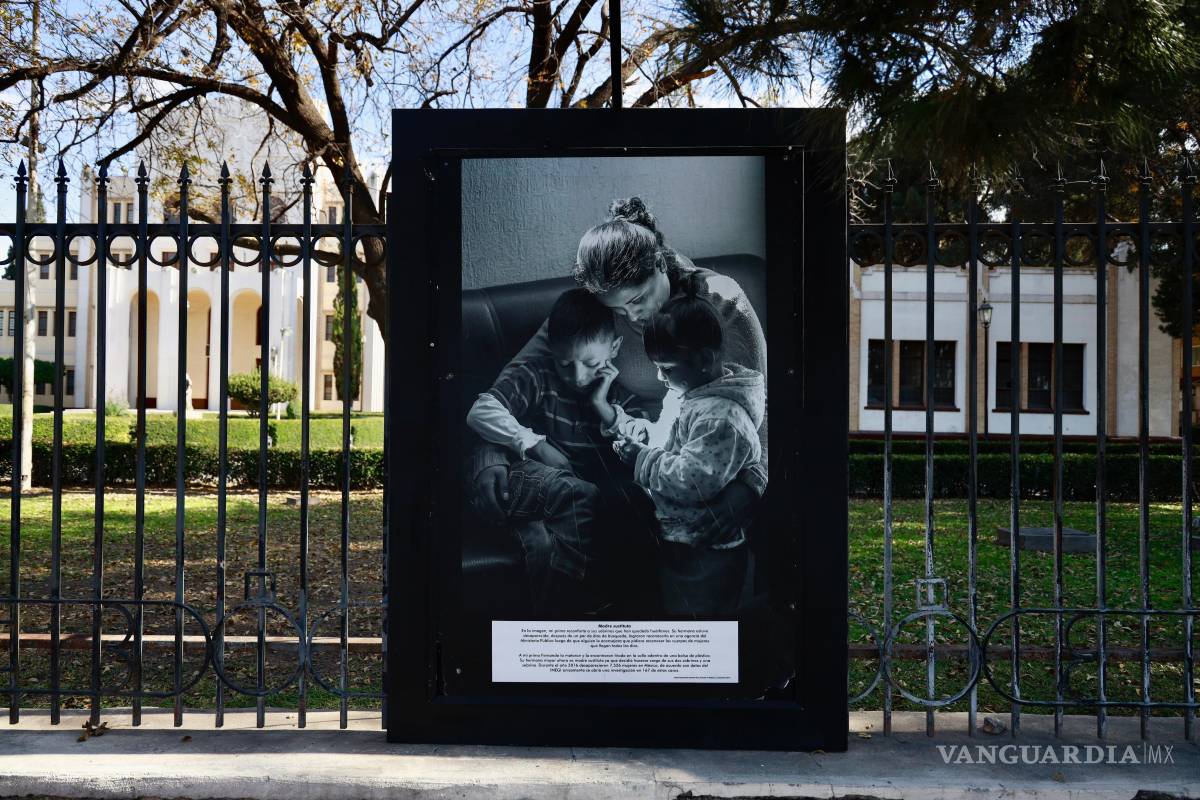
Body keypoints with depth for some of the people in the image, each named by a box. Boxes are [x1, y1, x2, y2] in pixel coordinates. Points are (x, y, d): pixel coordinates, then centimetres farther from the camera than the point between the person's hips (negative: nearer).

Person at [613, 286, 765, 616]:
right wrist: (642, 431, 5)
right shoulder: (697, 394, 7)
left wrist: (641, 458, -20)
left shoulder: (721, 417, -25)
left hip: (702, 561, -10)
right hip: (682, 545, 10)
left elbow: (693, 480, -30)